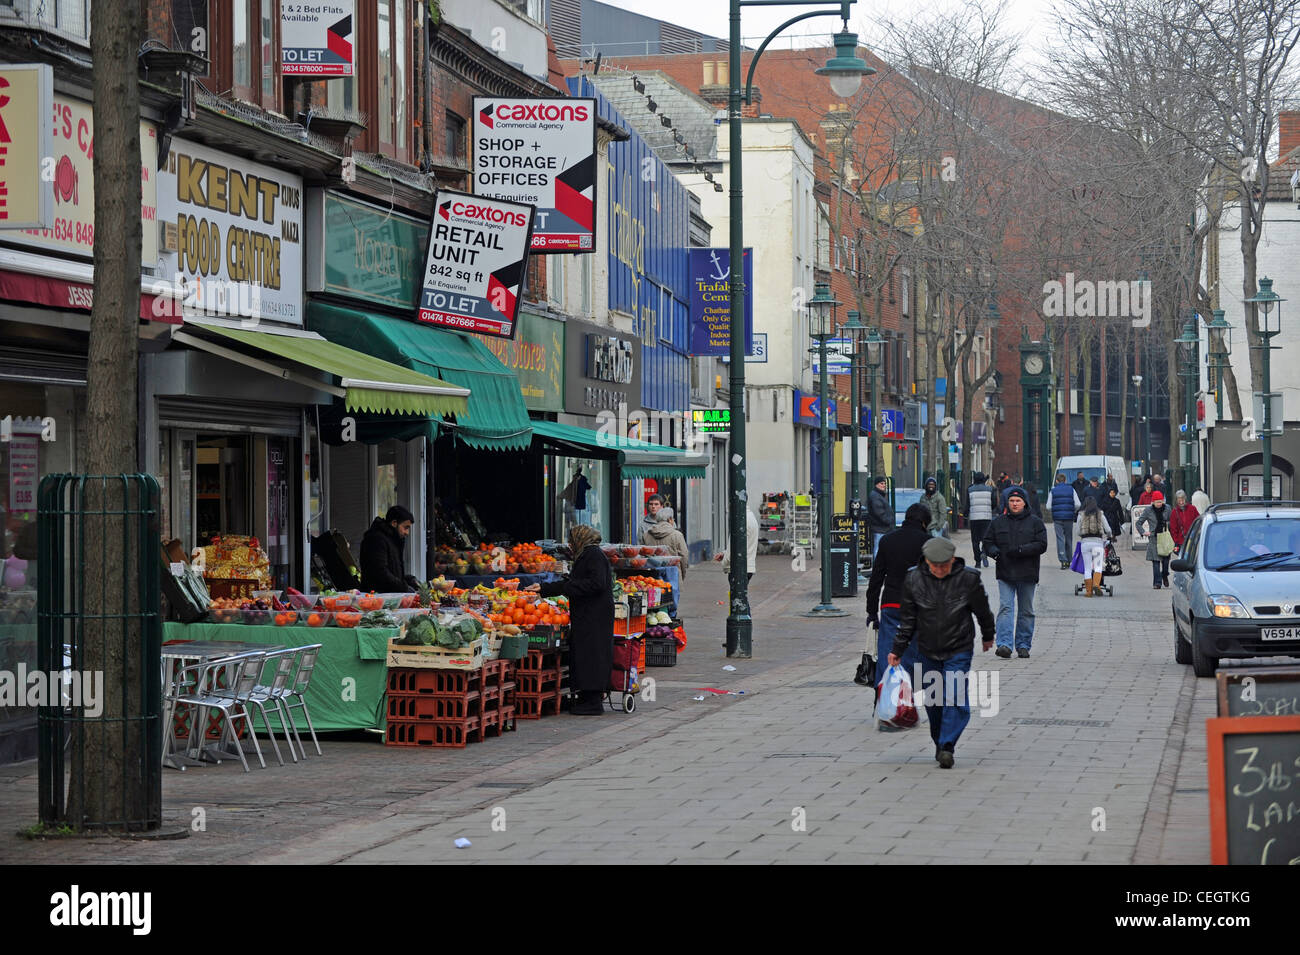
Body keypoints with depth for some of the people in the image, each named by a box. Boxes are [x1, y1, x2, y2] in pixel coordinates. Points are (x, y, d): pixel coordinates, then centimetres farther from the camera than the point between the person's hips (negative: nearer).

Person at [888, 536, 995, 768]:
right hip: (927, 652, 3)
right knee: (932, 701, 9)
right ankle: (939, 742, 27)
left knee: (955, 698, -15)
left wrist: (988, 636, 19)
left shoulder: (968, 579, -11)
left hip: (959, 651, -2)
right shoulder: (914, 580, -6)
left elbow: (982, 610, 6)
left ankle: (947, 746, -16)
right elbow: (907, 619, 3)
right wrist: (898, 650, 5)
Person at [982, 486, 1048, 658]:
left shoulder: (1035, 522, 2)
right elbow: (987, 542, 12)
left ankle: (1023, 645, 17)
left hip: (1027, 574, -1)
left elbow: (1042, 545, -6)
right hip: (1005, 573, 1)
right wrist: (994, 552, -10)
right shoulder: (998, 522, 9)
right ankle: (1004, 644, -18)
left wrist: (1021, 550, -18)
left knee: (1026, 611, 8)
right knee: (1005, 608, -11)